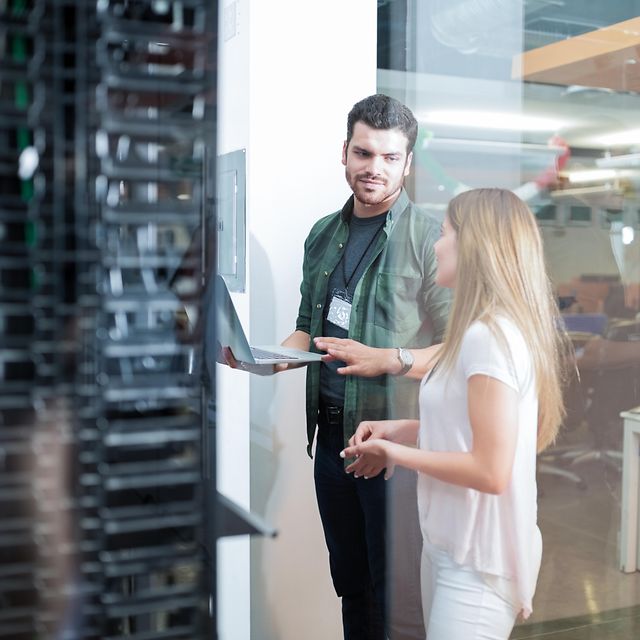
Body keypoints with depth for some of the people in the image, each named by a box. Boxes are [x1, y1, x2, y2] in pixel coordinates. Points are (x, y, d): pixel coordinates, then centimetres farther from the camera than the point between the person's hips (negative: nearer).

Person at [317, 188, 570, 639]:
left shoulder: (489, 336, -22)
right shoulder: (482, 332, 8)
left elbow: (491, 471, -25)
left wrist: (396, 452, -13)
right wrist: (400, 430, 5)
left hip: (478, 558, -9)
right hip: (450, 544, 9)